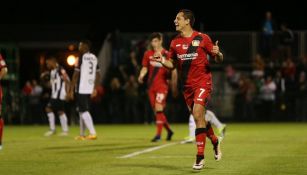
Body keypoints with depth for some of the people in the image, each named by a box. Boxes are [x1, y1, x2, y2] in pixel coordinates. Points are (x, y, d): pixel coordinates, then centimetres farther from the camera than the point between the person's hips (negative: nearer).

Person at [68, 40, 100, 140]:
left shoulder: (82, 58, -10)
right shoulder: (94, 58, 12)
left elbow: (76, 75, -11)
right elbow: (98, 75, 15)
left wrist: (71, 90, -8)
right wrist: (95, 89, 22)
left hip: (81, 89, -7)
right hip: (90, 89, 7)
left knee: (84, 111, -7)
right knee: (82, 111, 16)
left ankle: (93, 133, -18)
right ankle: (82, 134, 20)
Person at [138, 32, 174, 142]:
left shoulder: (167, 54, -2)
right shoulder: (148, 54, 9)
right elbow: (145, 68, 13)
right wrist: (141, 76, -6)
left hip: (162, 85, -5)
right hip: (151, 85, 5)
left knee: (158, 108, -15)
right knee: (157, 111, 8)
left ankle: (158, 134, -12)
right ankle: (169, 131, 25)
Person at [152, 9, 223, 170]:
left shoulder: (202, 38, -4)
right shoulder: (175, 42, 9)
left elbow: (218, 60, 1)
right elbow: (173, 64, 16)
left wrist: (217, 54, -22)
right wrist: (162, 60, -4)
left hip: (203, 82, -5)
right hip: (187, 85, 5)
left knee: (198, 115, -18)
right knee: (198, 118, 10)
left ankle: (200, 156, -14)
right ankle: (215, 141, 37)